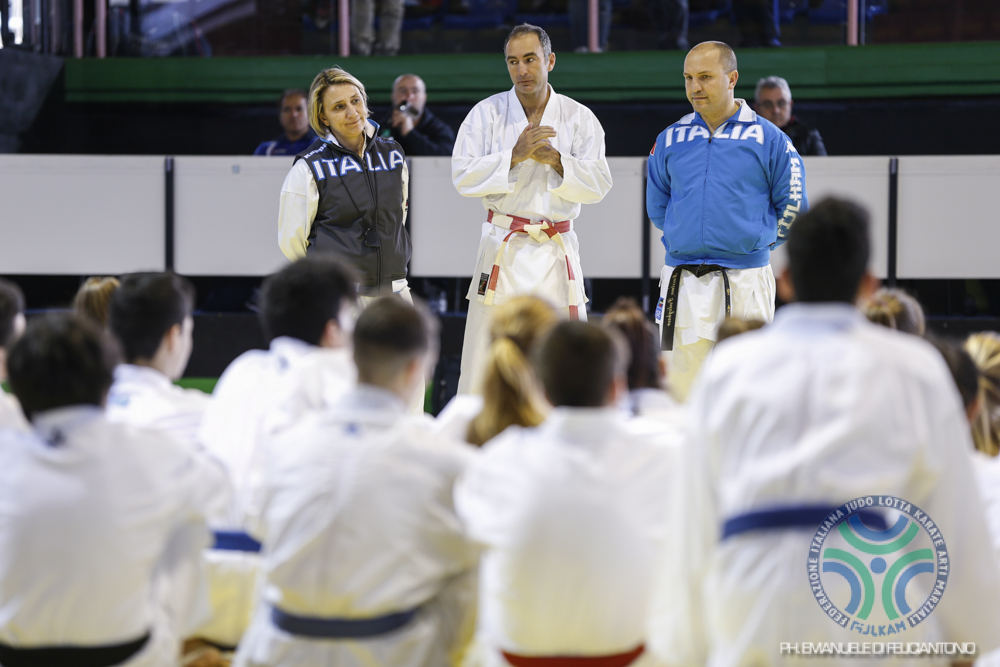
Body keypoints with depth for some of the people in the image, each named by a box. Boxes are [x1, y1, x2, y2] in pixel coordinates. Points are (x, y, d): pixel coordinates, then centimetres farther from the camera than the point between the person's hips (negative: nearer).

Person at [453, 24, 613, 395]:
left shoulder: (579, 118, 5)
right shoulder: (487, 113, 2)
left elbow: (598, 184, -1)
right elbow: (463, 176, -7)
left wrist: (557, 161, -16)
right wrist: (514, 156, -17)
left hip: (558, 251, 1)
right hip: (503, 249, -1)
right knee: (485, 352, -3)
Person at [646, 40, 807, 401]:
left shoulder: (768, 138, 0)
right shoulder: (671, 139, 8)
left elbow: (792, 206, 6)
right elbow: (657, 206, 19)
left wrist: (756, 241, 8)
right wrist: (685, 239, 13)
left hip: (745, 279, -2)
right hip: (683, 279, 2)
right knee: (682, 374, 2)